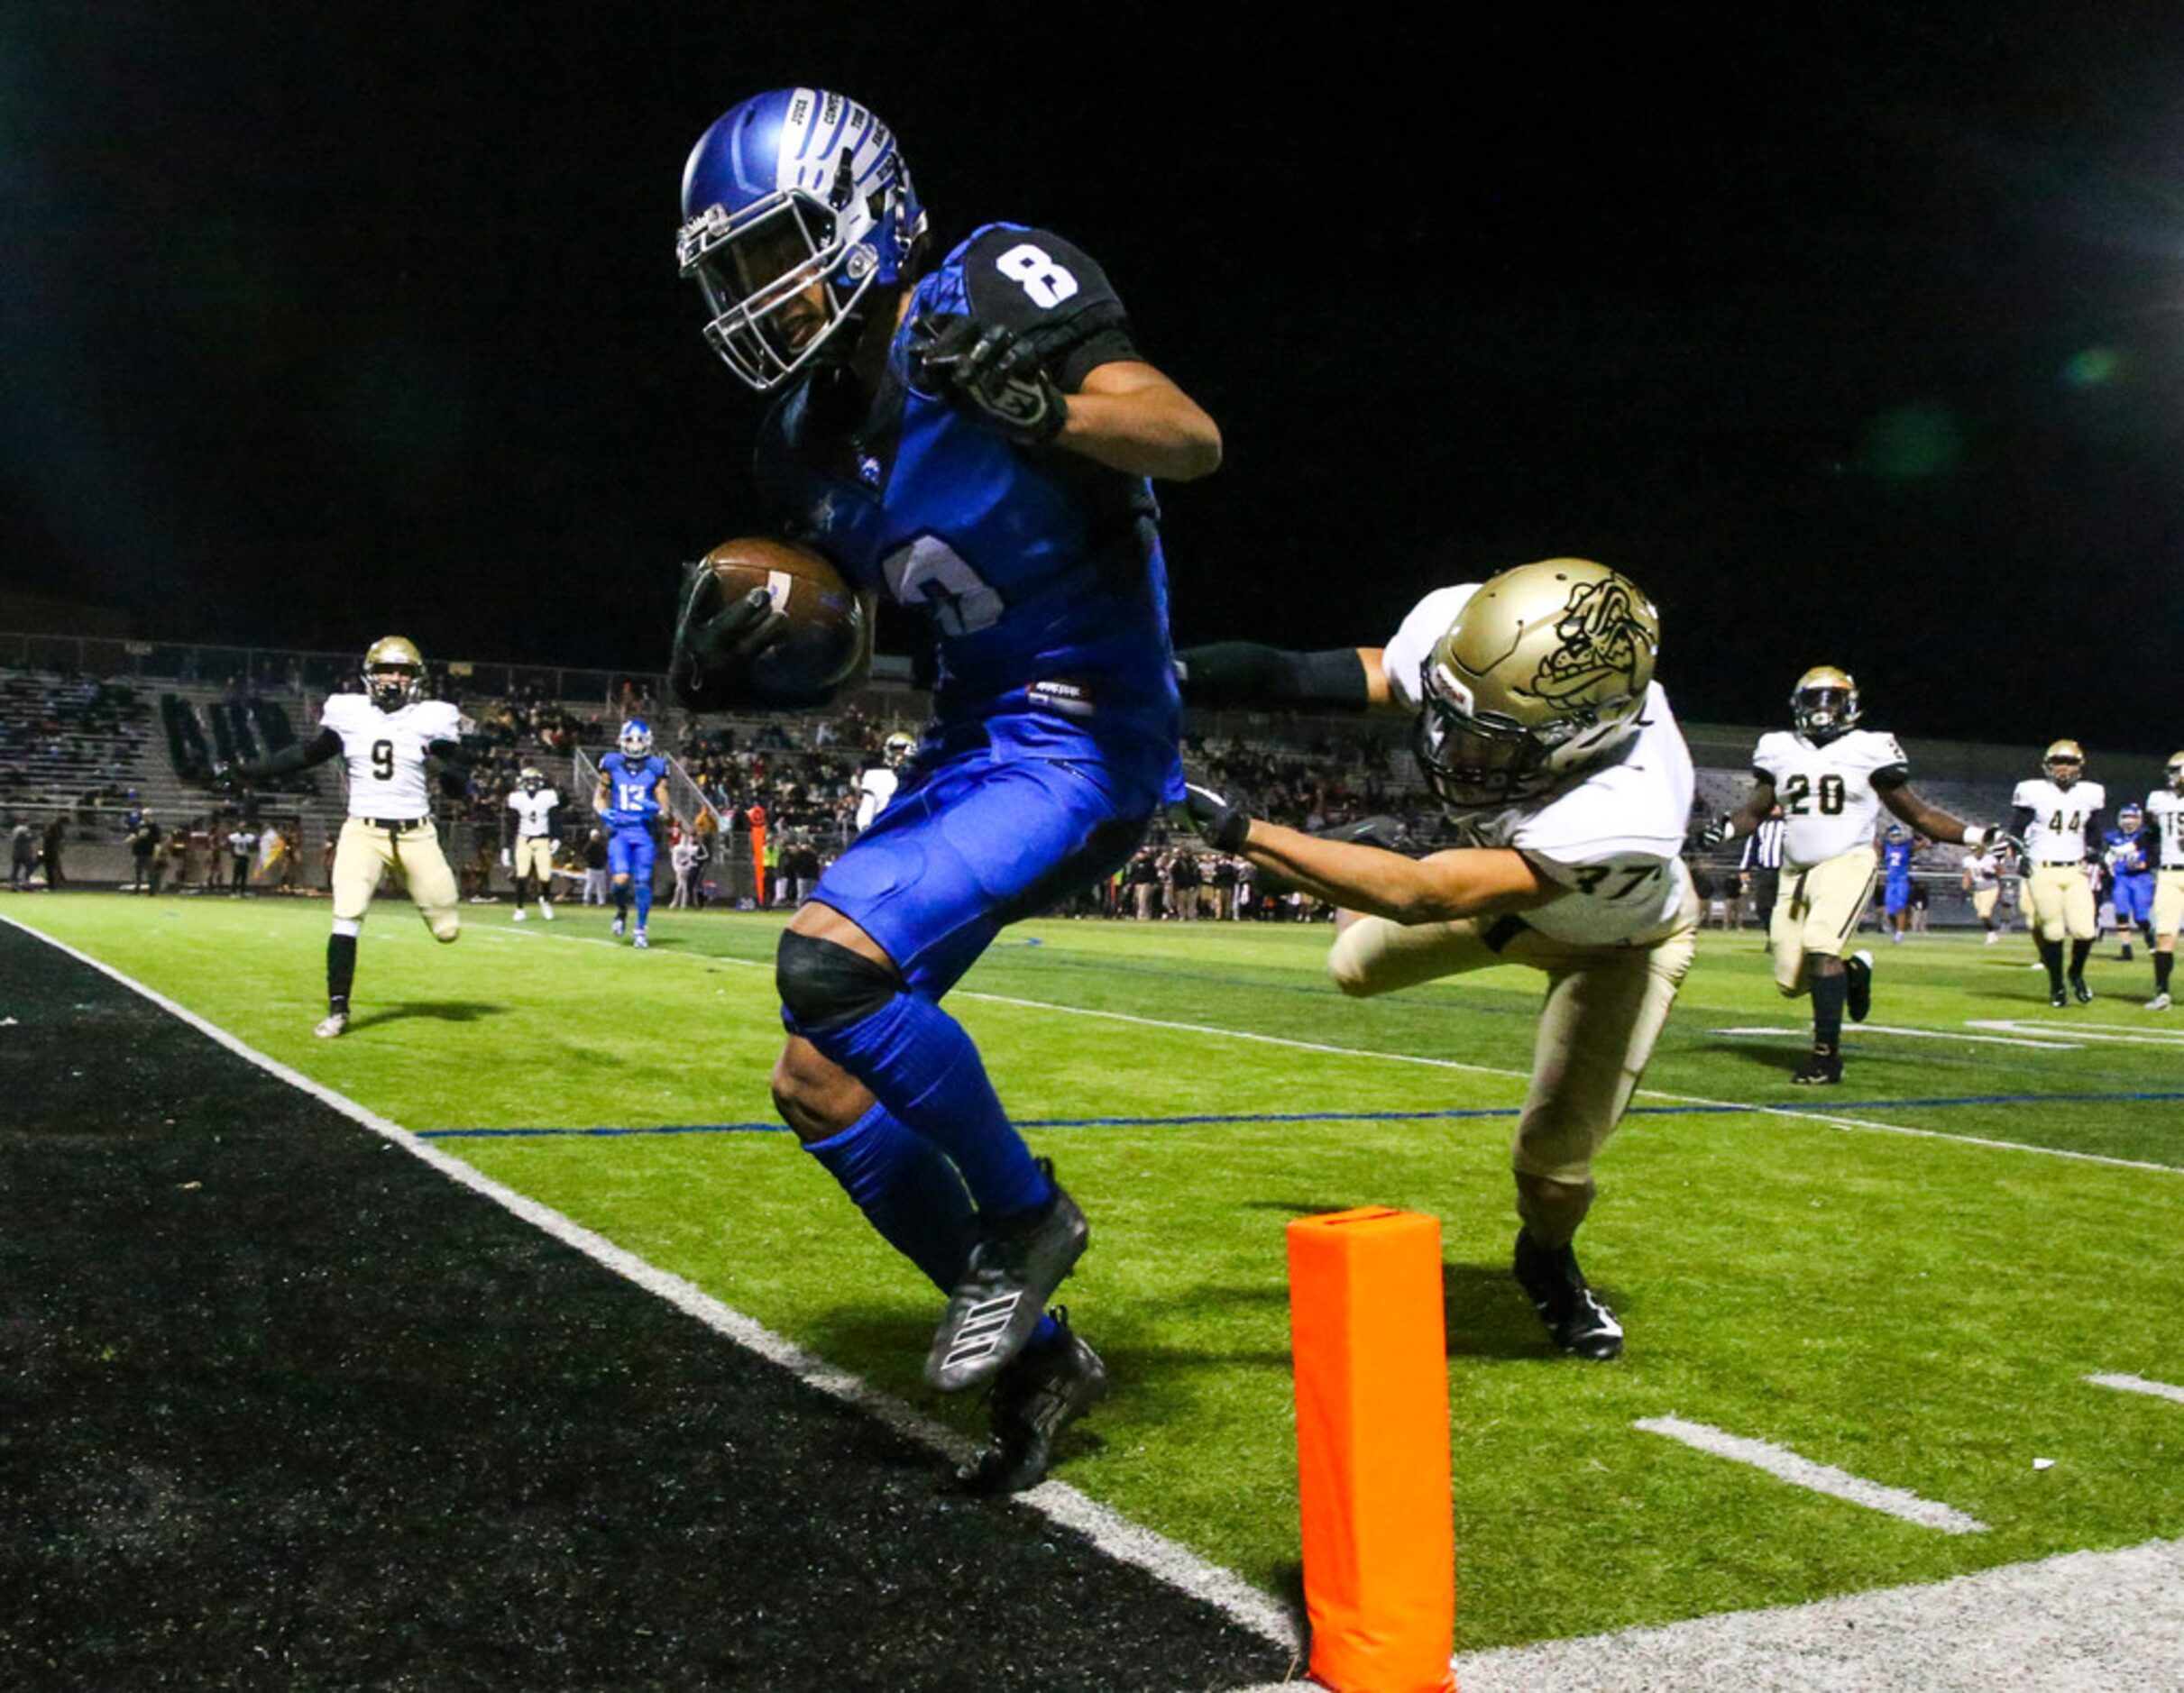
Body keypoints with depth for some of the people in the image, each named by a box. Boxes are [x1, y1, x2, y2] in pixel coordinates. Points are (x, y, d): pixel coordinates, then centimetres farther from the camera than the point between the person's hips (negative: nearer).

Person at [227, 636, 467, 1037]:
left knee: (447, 931, 1)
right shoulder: (350, 714, 3)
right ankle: (337, 1009, -2)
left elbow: (459, 785, -3)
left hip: (415, 835, 0)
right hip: (363, 832, 0)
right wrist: (251, 771, 11)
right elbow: (307, 754, 15)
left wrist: (444, 767, -25)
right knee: (347, 917, -15)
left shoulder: (430, 719, -2)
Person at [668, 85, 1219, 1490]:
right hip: (970, 741, 9)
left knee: (829, 958, -26)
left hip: (1083, 743, -9)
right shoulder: (813, 435, 11)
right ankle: (1038, 1350, 19)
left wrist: (1032, 399, -33)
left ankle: (1025, 1214, 0)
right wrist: (736, 657, -1)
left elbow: (1194, 440, -18)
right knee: (820, 1082, 6)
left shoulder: (992, 291, -10)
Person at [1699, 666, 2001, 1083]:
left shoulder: (1869, 749, -1)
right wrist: (1724, 828, -8)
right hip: (1795, 872, 5)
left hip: (1847, 864, -5)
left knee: (1821, 947, -27)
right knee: (1791, 981, 3)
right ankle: (1853, 970, 35)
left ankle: (1827, 1056, -19)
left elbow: (1917, 813, 3)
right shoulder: (1779, 749, 9)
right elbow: (1755, 810, 13)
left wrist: (1977, 835, -6)